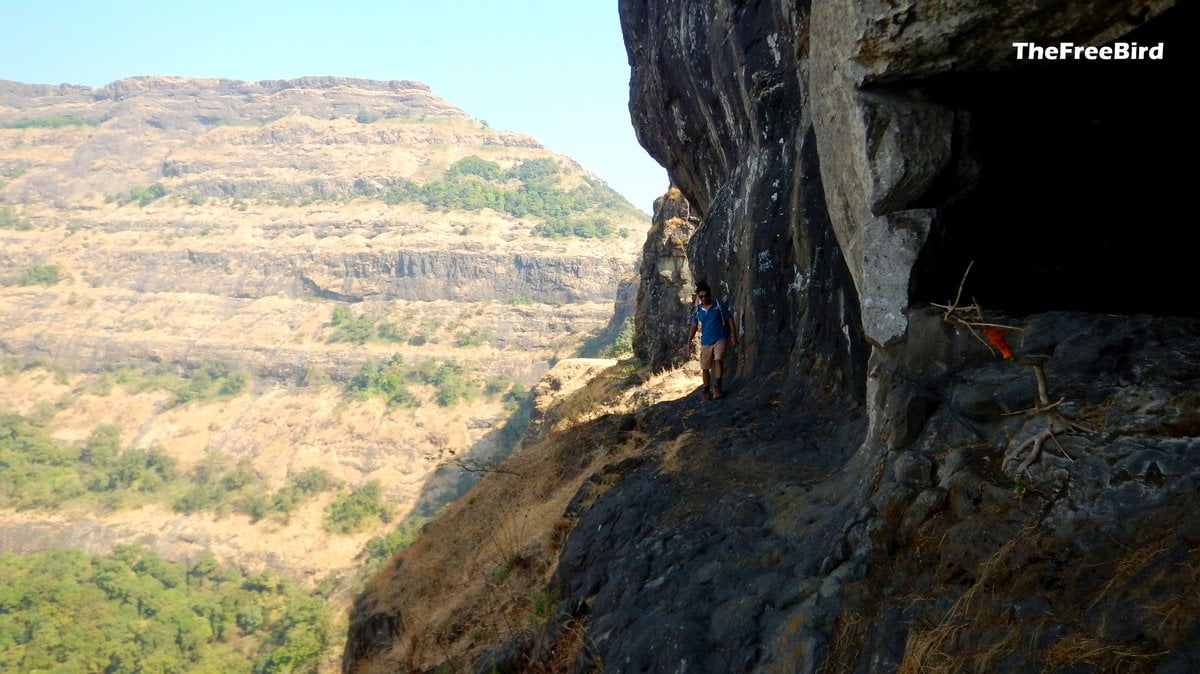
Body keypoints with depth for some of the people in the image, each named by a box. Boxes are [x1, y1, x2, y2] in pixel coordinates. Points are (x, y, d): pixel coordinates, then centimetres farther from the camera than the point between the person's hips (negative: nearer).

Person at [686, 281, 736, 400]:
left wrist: (733, 336, -5)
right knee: (705, 368, 5)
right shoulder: (697, 310, 3)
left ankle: (717, 386, -24)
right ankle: (706, 390, 19)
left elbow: (730, 319, 0)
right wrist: (689, 341, 2)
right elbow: (694, 326, 10)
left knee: (718, 360, -25)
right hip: (705, 342, 3)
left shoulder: (719, 305, -5)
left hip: (720, 339, -3)